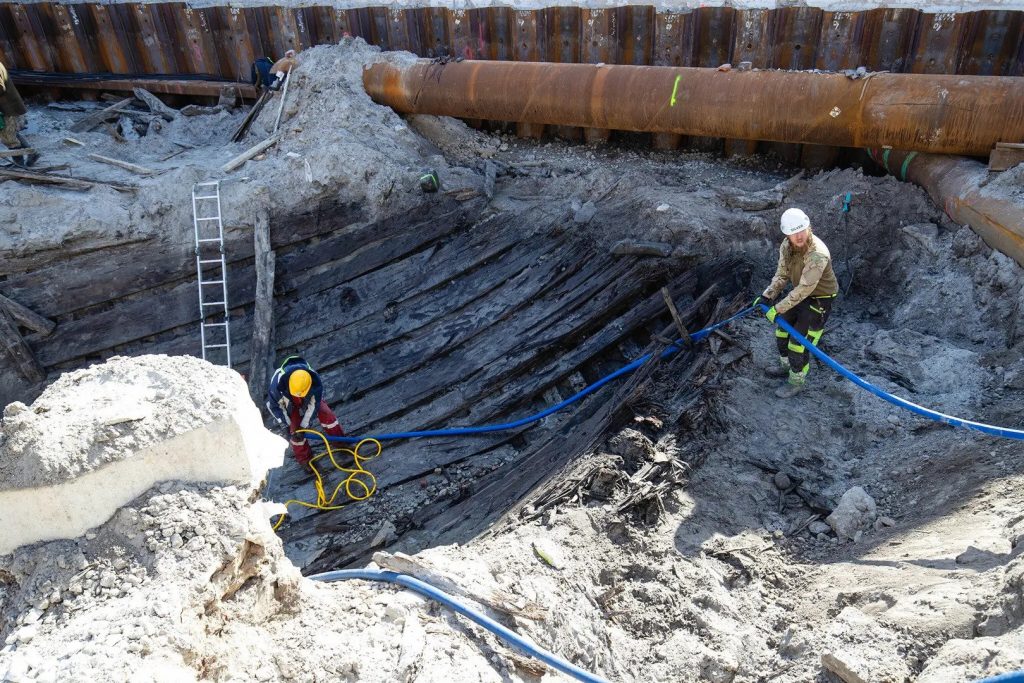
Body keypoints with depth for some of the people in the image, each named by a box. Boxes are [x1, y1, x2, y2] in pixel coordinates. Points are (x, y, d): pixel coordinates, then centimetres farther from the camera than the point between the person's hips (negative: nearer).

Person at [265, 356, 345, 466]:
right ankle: (304, 459, 15)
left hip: (309, 399, 1)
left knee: (327, 415, -9)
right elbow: (273, 405, -24)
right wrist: (289, 426, -19)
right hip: (289, 403, -1)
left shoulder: (316, 383, -40)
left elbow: (314, 405, -24)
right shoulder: (278, 383, -43)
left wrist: (303, 427, -22)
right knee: (295, 431, -7)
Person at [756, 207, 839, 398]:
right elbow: (782, 274, 1)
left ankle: (796, 382, 19)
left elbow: (804, 288, -33)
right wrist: (767, 296, -9)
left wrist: (778, 308, -28)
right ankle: (786, 365, 45)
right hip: (800, 294, 8)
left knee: (799, 341, -2)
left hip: (820, 300, -8)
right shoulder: (786, 246, -11)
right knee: (782, 331, 21)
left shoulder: (817, 255, -36)